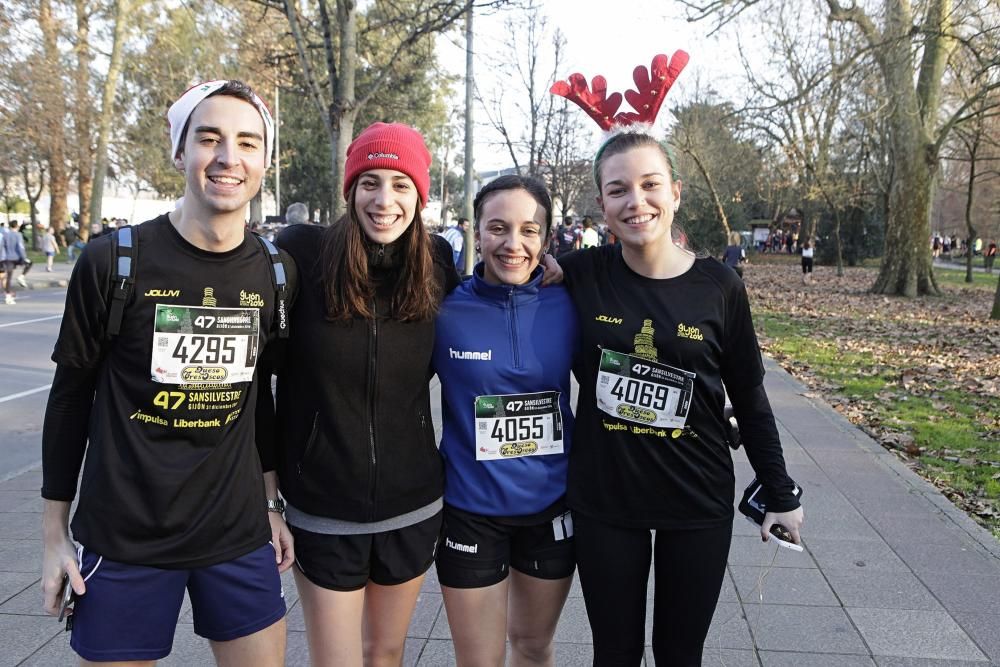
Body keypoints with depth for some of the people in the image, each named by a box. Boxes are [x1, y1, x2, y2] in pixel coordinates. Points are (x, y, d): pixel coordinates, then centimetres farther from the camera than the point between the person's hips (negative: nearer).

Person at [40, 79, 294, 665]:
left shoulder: (276, 273, -1)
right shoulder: (114, 261, -10)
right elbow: (71, 396, -1)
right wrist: (55, 532, 2)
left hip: (240, 534, 3)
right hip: (124, 537, -2)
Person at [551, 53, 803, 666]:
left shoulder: (720, 287, -7)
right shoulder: (582, 276, -8)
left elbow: (750, 400, 1)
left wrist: (782, 495, 6)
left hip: (698, 504, 0)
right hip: (603, 503, 0)